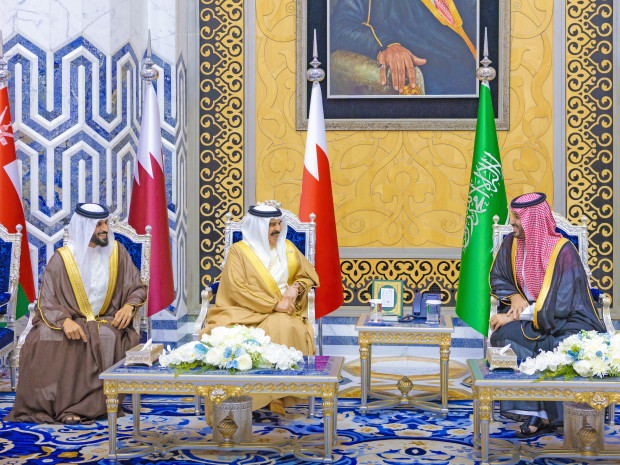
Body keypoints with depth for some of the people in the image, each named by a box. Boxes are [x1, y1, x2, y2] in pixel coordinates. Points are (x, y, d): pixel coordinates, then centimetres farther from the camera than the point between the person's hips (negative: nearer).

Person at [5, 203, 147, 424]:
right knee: (45, 340, -33)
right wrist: (64, 321, -28)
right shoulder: (62, 258, -4)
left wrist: (129, 306, -12)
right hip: (71, 320, -1)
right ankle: (48, 404, -23)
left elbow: (137, 288, 11)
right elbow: (47, 302, -7)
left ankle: (84, 406, -29)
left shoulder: (117, 253, 3)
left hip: (106, 322, 1)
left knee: (108, 339, -35)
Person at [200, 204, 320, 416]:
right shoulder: (238, 251, 1)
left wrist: (296, 286, -4)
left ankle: (278, 397, -27)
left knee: (286, 328, -35)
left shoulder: (288, 248, 15)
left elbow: (309, 275, 20)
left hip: (281, 313, 2)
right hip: (245, 311, -2)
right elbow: (237, 290, -9)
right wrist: (273, 304, -16)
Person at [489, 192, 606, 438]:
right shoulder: (511, 244, -2)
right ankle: (536, 412, -23)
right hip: (530, 316, 5)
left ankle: (544, 415, -14)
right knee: (505, 334, -27)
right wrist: (514, 296, -9)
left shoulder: (563, 251, -19)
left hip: (569, 320, -4)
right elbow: (496, 279, 13)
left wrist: (514, 317, -23)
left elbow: (559, 306, -22)